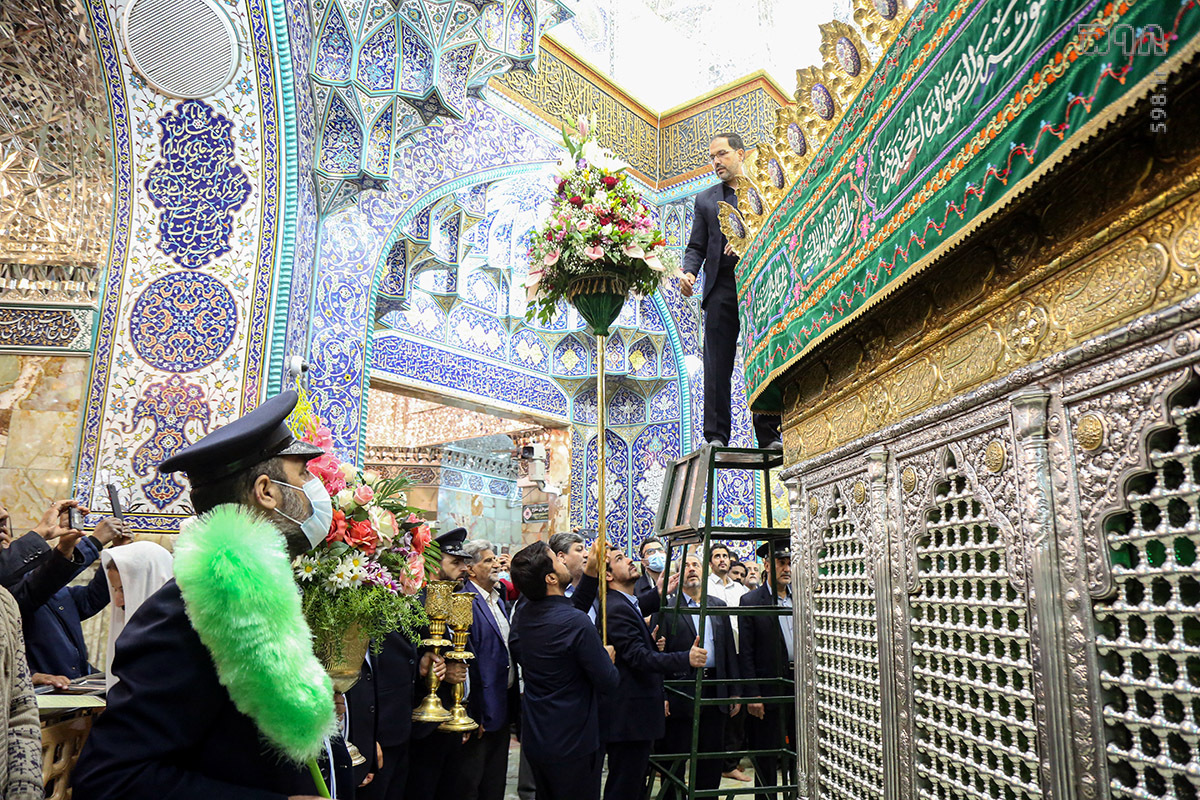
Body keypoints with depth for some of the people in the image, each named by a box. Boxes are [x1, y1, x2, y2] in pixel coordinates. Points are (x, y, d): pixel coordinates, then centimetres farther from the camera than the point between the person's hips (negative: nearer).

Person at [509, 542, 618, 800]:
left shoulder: (521, 615, -4)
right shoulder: (577, 623, -26)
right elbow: (608, 682, -20)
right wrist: (607, 656, 3)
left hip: (533, 739, 7)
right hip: (572, 744, -7)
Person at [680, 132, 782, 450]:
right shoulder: (705, 199, 21)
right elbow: (697, 247, 15)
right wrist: (689, 272, -5)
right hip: (722, 286, 2)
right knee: (717, 365, -4)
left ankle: (769, 436, 0)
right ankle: (716, 437, -2)